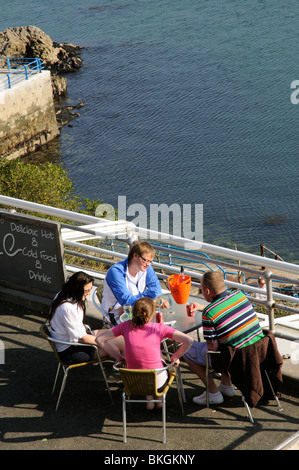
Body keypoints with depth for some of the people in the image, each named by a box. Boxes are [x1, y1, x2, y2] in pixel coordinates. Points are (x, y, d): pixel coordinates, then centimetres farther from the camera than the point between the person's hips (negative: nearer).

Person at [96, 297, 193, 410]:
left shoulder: (126, 326, -9)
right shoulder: (159, 328, -15)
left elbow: (99, 338, -3)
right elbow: (188, 340, -19)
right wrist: (175, 357, -3)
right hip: (157, 381, -2)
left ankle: (149, 399, 33)